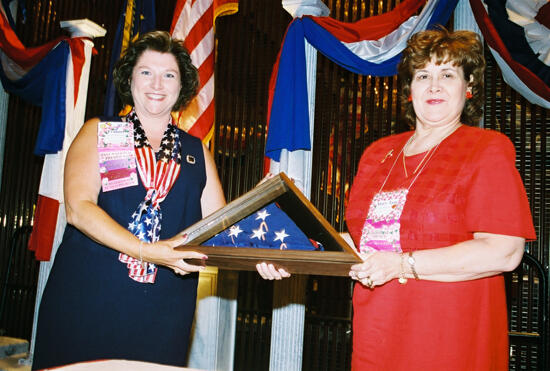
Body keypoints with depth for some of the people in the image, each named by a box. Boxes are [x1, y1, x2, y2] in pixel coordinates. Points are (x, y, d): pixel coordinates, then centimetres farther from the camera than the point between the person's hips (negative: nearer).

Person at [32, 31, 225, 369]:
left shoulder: (196, 151, 13)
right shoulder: (99, 132, 6)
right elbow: (79, 208, -9)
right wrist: (146, 251, -22)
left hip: (165, 308, 2)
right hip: (89, 296, -2)